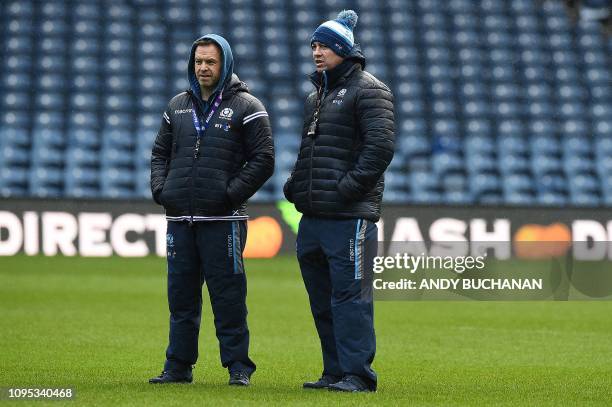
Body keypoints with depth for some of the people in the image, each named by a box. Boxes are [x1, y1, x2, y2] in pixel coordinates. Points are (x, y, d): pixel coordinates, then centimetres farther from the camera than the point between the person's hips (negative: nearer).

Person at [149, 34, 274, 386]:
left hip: (223, 220, -5)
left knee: (229, 297, -4)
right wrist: (160, 189, 6)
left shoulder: (246, 107, -1)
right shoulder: (178, 106, 16)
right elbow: (160, 152, 23)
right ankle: (179, 366, 15)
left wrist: (231, 194, -12)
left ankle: (238, 366, 2)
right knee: (181, 297, 9)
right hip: (180, 219, 5)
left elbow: (263, 160, -5)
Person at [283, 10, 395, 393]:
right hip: (313, 217, 9)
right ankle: (336, 372, 18)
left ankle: (357, 374, -9)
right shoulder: (316, 96, 23)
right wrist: (295, 185, 14)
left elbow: (380, 145, -16)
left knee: (349, 296, -10)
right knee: (323, 300, 11)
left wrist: (348, 187, -20)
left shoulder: (368, 90, -5)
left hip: (350, 216, -9)